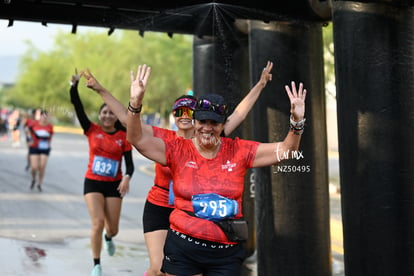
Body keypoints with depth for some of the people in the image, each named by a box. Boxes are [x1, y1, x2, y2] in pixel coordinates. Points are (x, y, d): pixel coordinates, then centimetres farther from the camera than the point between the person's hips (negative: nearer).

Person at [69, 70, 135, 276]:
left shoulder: (123, 136, -3)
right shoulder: (92, 131, -3)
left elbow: (129, 163, -5)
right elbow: (78, 107, -12)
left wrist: (127, 178, -24)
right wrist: (74, 85, -24)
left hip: (114, 185, 1)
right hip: (93, 182, -1)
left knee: (113, 228, 5)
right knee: (98, 223, -13)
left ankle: (108, 238, 46)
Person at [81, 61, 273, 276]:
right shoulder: (163, 138, -7)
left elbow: (238, 115, -4)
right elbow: (126, 118, -9)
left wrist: (260, 85, -7)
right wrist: (101, 91, -14)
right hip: (158, 209, -1)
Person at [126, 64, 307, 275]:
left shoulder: (238, 151, 1)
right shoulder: (178, 150, -2)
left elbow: (285, 151, -1)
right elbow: (137, 139, -10)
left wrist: (297, 122, -18)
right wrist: (135, 103, -25)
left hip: (226, 252, 1)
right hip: (183, 249, -1)